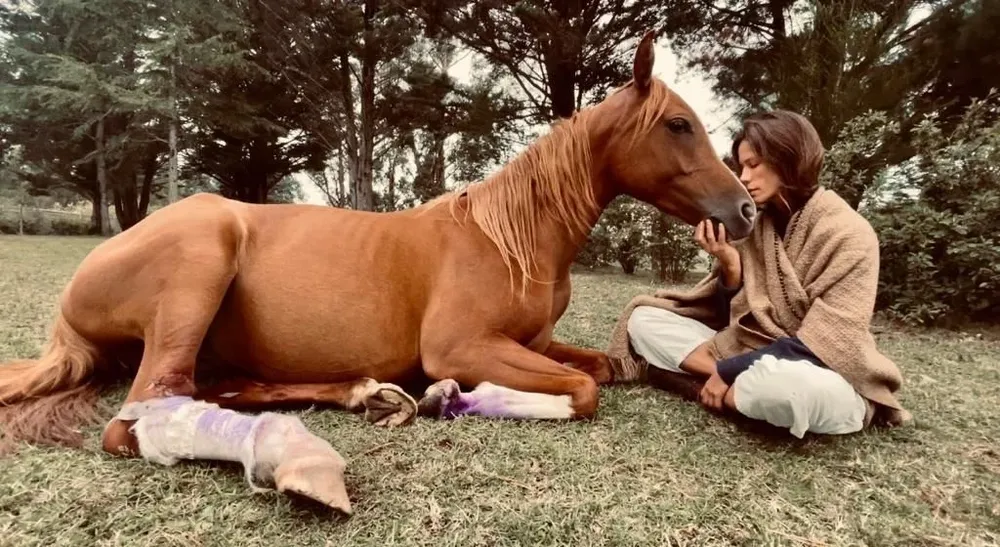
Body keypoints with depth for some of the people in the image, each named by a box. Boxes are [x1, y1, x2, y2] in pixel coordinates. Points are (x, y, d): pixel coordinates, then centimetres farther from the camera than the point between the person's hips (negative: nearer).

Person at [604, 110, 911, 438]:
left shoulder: (849, 234, -13)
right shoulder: (753, 224, 4)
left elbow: (820, 344, -20)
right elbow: (735, 313, 3)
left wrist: (728, 370, -18)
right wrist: (728, 264, -14)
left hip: (826, 382, -6)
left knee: (783, 382, -44)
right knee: (644, 318, -5)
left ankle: (732, 390, -12)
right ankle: (742, 385, -15)